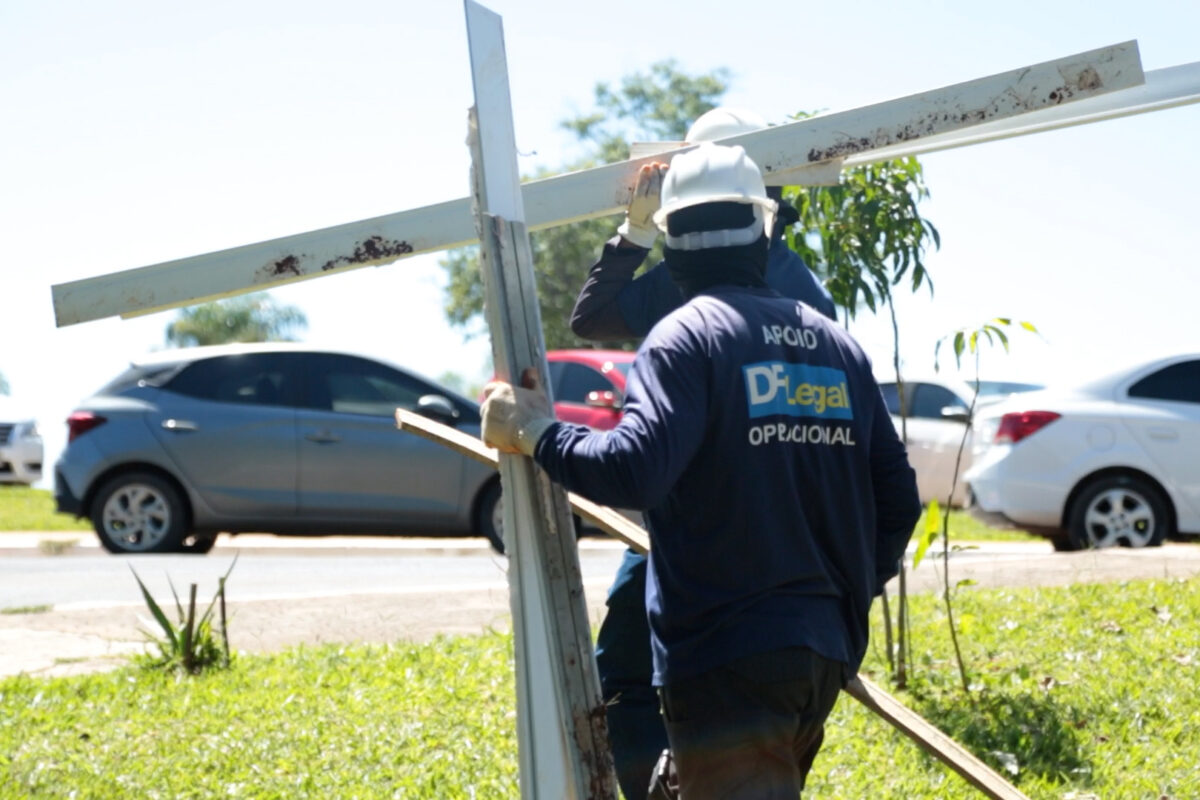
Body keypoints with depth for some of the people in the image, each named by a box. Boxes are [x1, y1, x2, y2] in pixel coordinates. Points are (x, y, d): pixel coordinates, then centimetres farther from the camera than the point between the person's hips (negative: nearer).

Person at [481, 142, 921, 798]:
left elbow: (634, 469, -25)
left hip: (726, 655, -7)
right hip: (825, 655, 7)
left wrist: (537, 434, -9)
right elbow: (897, 499, 12)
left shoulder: (686, 337, -10)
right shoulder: (838, 344, 10)